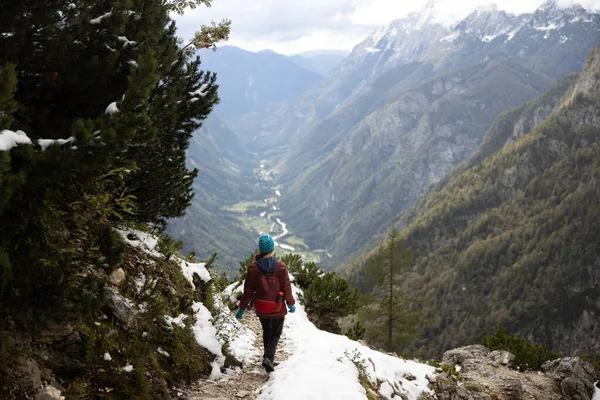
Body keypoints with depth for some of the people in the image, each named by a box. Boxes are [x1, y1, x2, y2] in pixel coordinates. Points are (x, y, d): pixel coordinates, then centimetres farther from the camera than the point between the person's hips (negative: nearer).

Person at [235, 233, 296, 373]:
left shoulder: (253, 267, -12)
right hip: (278, 309, -2)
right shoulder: (281, 267, -15)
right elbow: (287, 289, -7)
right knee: (276, 334, 14)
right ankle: (268, 357, -7)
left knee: (266, 332, 23)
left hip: (261, 309, 2)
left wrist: (242, 308, 6)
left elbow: (248, 291, -6)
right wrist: (291, 304, 11)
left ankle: (269, 359, 29)